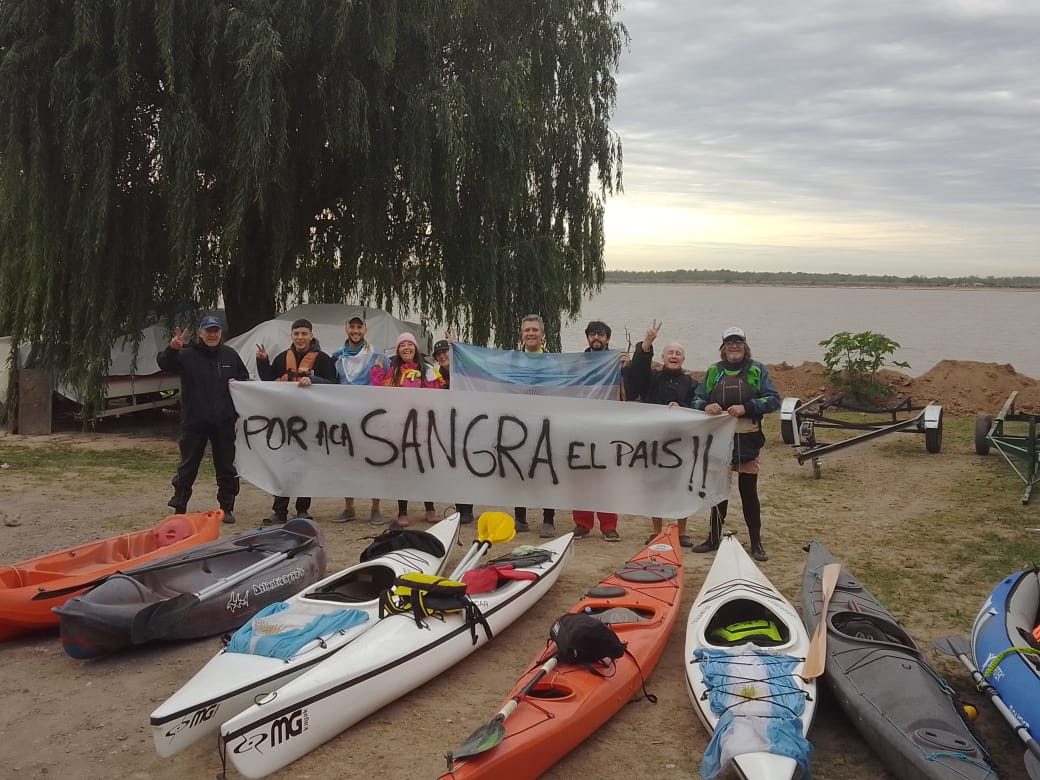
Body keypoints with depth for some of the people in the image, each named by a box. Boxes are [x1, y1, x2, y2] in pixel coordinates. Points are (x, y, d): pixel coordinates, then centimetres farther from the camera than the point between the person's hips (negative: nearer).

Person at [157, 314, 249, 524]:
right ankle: (179, 509, 13)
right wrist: (172, 349, -41)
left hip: (224, 422, 3)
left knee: (226, 466, 8)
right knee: (188, 466, 3)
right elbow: (164, 364, -20)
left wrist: (237, 383, -3)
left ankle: (227, 508, 19)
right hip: (194, 422, -3)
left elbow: (244, 377, 20)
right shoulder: (188, 354, -4)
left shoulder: (230, 355, 9)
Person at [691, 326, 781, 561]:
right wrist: (706, 406, -14)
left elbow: (774, 400, -5)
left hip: (747, 440, -2)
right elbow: (697, 399, 9)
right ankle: (714, 538, 21)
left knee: (748, 491, 2)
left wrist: (746, 407, -19)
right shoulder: (713, 371, 8)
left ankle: (756, 543, 10)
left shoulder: (757, 370, 0)